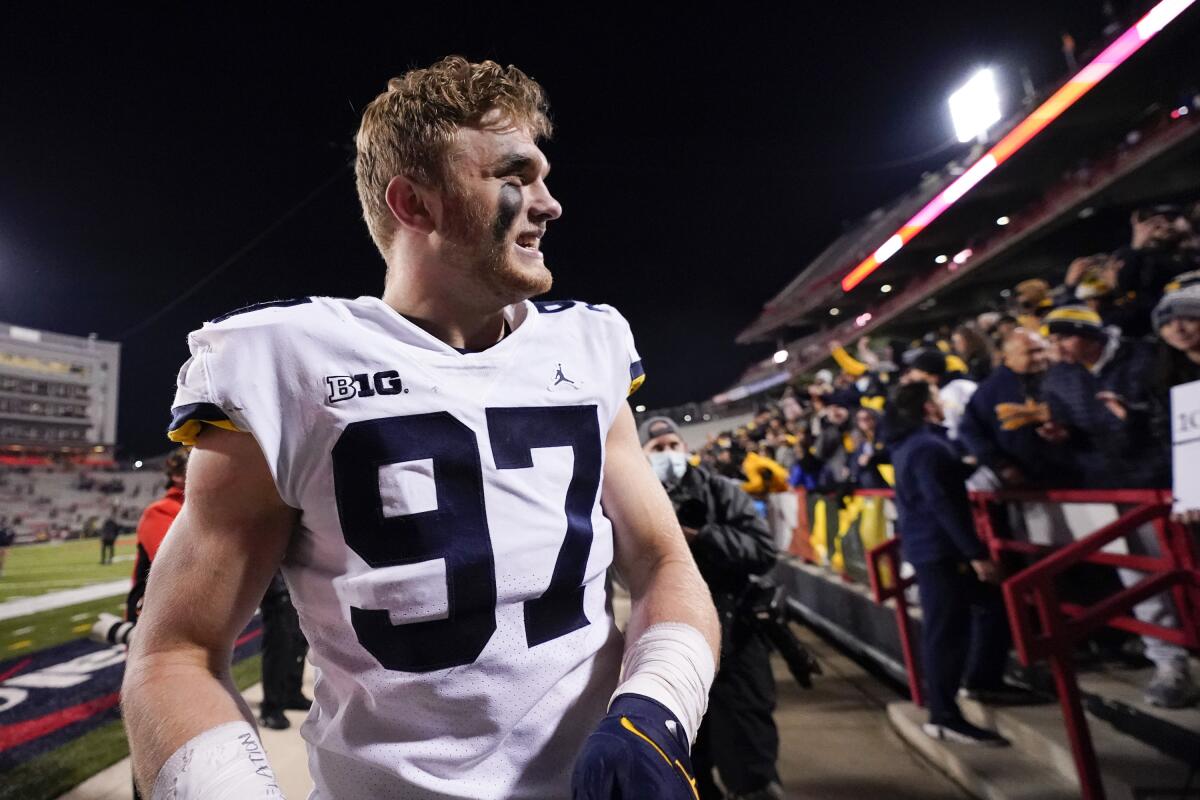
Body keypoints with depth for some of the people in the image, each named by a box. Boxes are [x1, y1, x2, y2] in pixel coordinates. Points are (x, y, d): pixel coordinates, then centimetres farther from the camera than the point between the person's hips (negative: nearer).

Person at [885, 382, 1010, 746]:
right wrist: (977, 553, -22)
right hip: (939, 547, -10)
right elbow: (942, 505, -24)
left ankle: (982, 680, 30)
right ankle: (944, 716, 7)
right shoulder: (927, 447, -19)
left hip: (928, 544, 10)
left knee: (991, 602, 20)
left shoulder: (910, 444, 12)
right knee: (946, 629, -3)